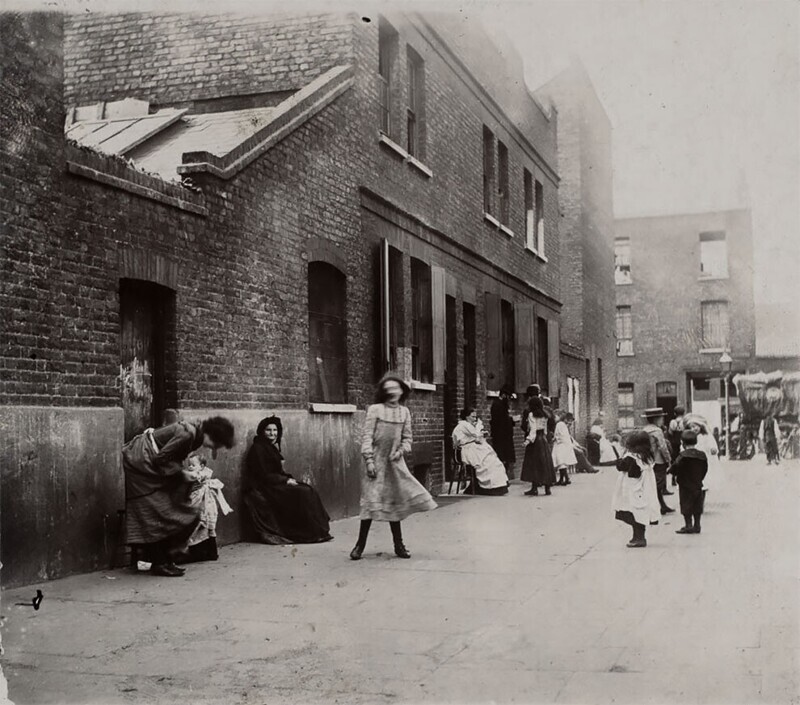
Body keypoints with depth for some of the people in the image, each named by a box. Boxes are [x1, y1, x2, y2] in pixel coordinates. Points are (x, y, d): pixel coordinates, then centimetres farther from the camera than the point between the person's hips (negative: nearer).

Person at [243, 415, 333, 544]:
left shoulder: (273, 447, 16)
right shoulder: (258, 449, -11)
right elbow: (264, 476, -15)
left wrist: (288, 478, -1)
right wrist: (286, 480, -14)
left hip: (276, 484, 9)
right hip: (264, 489, -9)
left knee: (308, 491, -7)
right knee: (302, 493, -21)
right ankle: (313, 533, -16)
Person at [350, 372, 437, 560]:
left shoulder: (404, 412, 6)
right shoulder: (375, 410, -5)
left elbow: (407, 438, 11)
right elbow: (367, 436, -8)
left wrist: (401, 450, -8)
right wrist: (369, 460, -15)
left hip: (395, 462, 4)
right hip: (376, 462, -3)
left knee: (394, 502, 7)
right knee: (372, 501, -6)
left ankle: (399, 545, 14)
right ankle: (360, 545, 3)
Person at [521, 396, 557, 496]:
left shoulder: (531, 414, -8)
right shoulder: (544, 415, 11)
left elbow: (533, 429, -17)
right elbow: (545, 429, 15)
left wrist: (529, 439, -23)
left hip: (535, 439, -6)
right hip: (543, 439, 6)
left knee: (533, 464, -4)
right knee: (545, 462, 7)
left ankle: (534, 488, -8)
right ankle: (547, 487, 8)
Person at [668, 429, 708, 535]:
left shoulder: (683, 455, -16)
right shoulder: (702, 455, 2)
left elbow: (675, 467, -18)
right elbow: (705, 469, 9)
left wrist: (669, 470, 2)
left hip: (685, 485, -6)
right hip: (698, 485, 6)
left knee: (686, 506, 1)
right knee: (697, 506, 11)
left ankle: (688, 525, 1)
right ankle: (696, 525, 15)